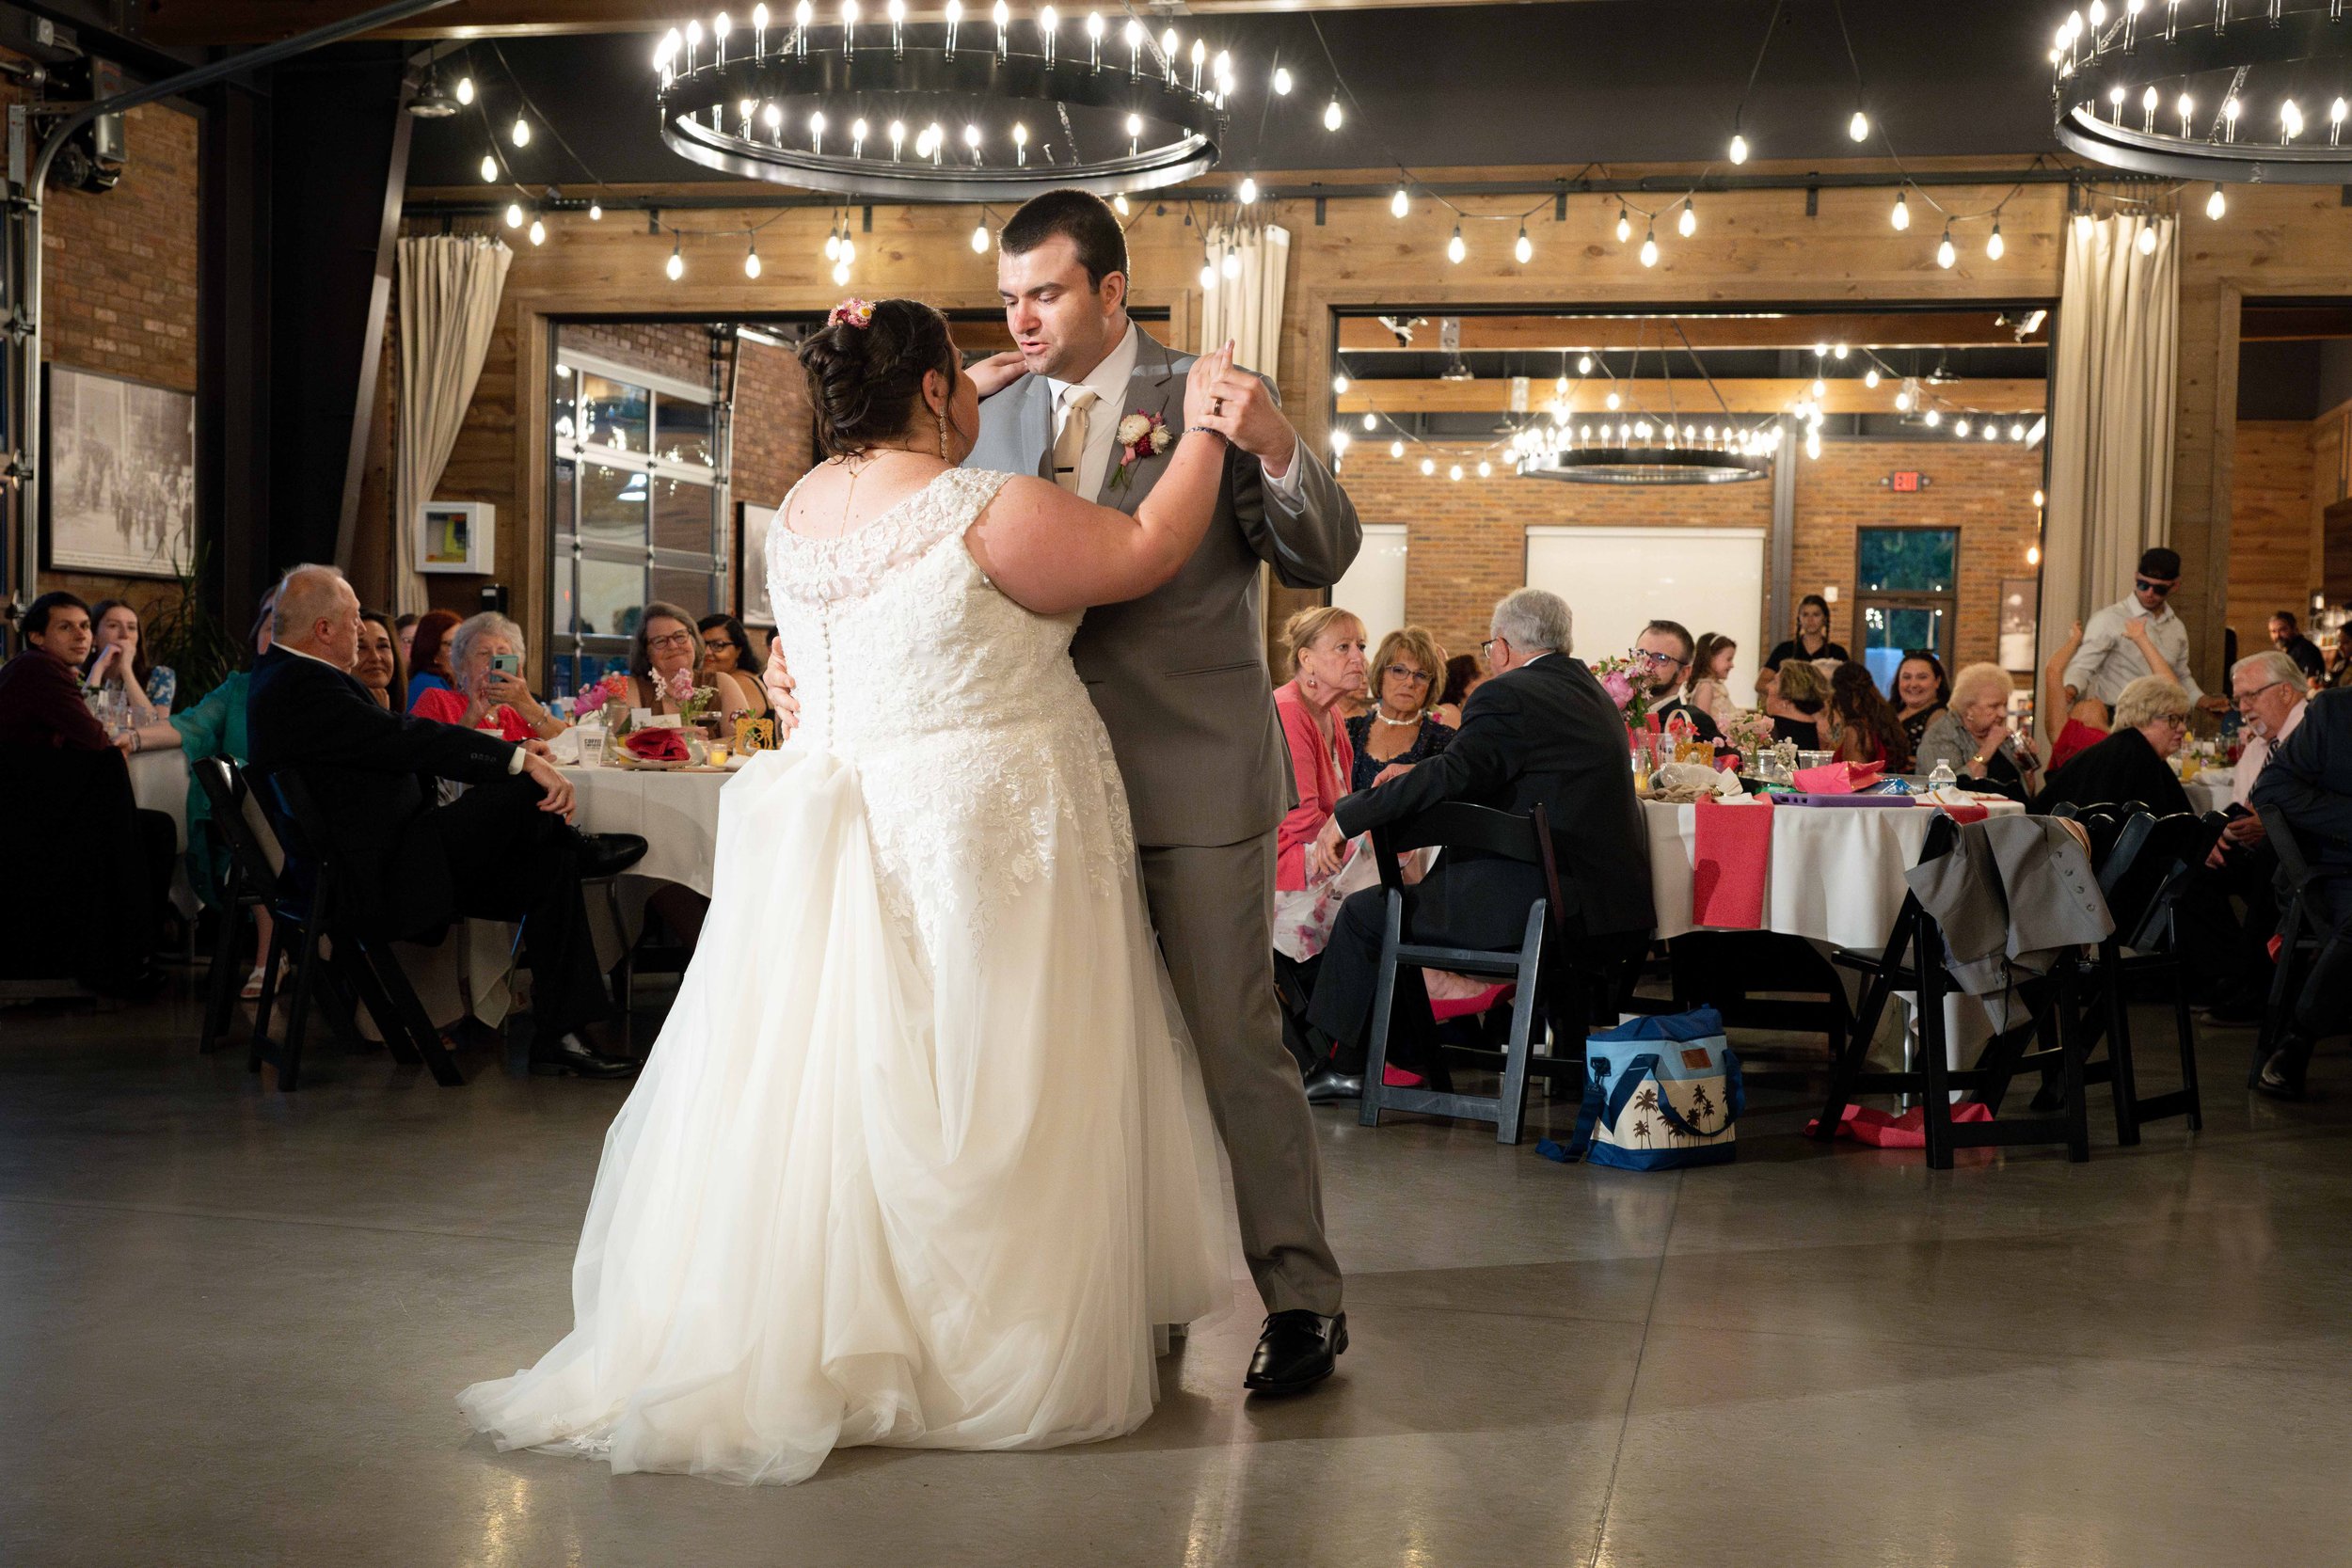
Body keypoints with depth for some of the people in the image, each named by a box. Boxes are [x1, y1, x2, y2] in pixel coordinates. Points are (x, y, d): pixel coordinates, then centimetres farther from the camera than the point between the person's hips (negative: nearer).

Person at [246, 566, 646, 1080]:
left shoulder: (282, 673, 14)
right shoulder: (302, 686, -19)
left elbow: (390, 744, 15)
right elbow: (405, 739, -24)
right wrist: (523, 760, -22)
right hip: (378, 879, -11)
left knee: (548, 864, 4)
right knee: (523, 791, -21)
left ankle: (560, 1035, 5)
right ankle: (579, 849, 14)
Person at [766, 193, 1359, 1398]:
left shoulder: (1212, 399, -2)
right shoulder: (994, 417, 8)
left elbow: (1325, 557, -7)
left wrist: (1274, 449, -25)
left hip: (1194, 780, -5)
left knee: (1234, 1043, -3)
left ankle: (1302, 1298, 9)